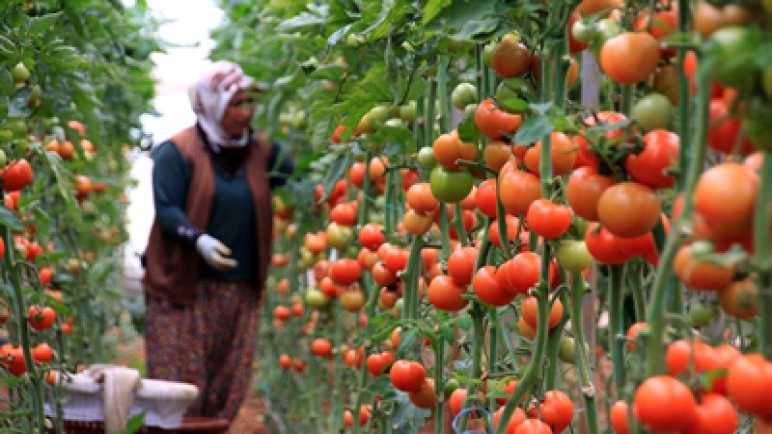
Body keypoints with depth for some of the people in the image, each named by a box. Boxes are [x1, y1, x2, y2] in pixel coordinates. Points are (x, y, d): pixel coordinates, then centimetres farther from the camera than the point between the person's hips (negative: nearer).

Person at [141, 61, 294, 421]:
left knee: (227, 389, 7)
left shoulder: (261, 151, 10)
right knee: (179, 386, -2)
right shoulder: (177, 151, -4)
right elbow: (166, 209, -12)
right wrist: (199, 239, -28)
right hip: (183, 288, -4)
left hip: (240, 291, 4)